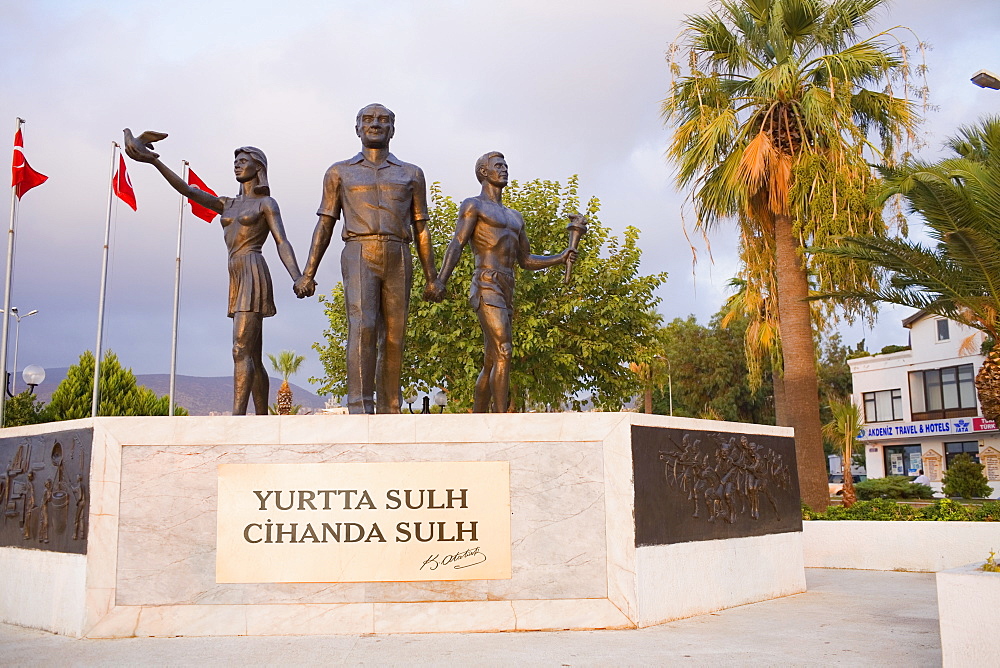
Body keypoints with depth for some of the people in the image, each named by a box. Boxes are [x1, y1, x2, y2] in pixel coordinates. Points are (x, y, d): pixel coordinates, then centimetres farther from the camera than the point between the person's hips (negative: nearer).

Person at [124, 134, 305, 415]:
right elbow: (187, 190, 13)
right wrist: (155, 161, 2)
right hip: (237, 280, 7)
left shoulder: (267, 203, 3)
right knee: (253, 357, 6)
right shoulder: (227, 204, 22)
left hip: (253, 276, -7)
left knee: (241, 351, -18)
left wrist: (298, 280, -22)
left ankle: (236, 418, -25)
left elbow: (282, 244, -7)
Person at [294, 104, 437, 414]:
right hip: (359, 257, -2)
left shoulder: (411, 174, 17)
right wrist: (307, 274, 4)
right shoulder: (339, 172, 15)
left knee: (393, 337, 0)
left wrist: (432, 278, 10)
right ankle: (360, 409, -26)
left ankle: (389, 411, 7)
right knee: (362, 326, -20)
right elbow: (324, 226, 12)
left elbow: (421, 230, 16)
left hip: (398, 260, 2)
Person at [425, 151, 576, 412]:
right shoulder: (473, 205, 6)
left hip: (507, 294, 8)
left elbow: (526, 260, 27)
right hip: (486, 289, -8)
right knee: (503, 352, -21)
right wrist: (440, 280, -22)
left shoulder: (515, 218, 28)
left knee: (490, 365, 8)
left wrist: (560, 258, 11)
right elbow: (456, 245, -8)